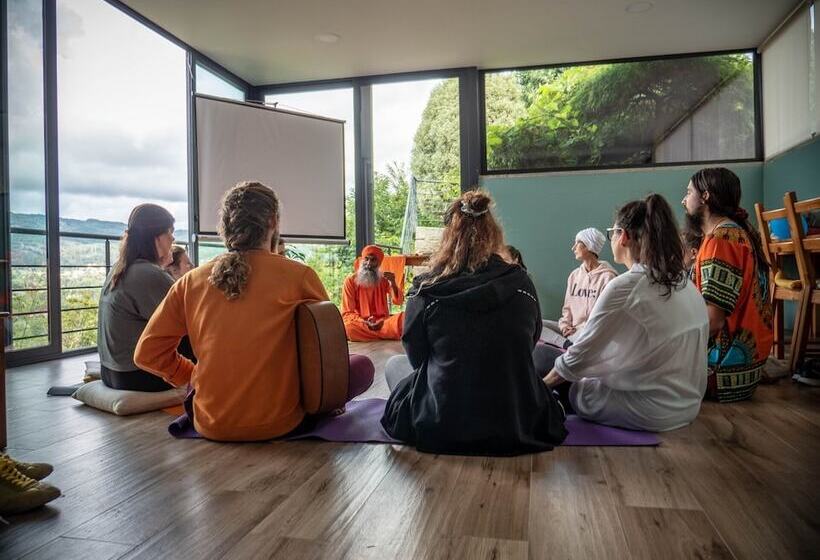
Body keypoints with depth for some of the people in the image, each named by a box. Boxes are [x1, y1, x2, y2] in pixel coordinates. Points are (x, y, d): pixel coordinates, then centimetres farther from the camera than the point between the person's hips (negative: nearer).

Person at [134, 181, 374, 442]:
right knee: (362, 366, 6)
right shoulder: (299, 276, -11)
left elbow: (147, 353, 1)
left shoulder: (191, 281, -2)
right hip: (277, 424, -5)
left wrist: (195, 376, 12)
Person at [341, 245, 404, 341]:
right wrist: (366, 323, -25)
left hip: (383, 322, 2)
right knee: (349, 326, -38)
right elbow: (347, 314, -7)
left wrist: (393, 283, -15)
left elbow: (399, 301, 3)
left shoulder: (383, 279, 9)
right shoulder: (350, 281, -2)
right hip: (361, 324, -1)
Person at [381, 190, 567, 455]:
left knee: (394, 364, 26)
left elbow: (416, 356, 1)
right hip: (517, 424, 2)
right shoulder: (521, 283, -7)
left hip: (440, 428, -1)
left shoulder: (426, 289, -13)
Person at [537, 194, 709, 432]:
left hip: (650, 413, -8)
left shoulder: (624, 287, -20)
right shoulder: (685, 283, 4)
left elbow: (579, 357, -14)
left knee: (541, 353, 3)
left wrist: (543, 383, 5)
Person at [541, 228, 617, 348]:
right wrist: (565, 324, -2)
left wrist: (577, 329, -14)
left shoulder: (607, 276, -5)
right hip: (571, 329, 8)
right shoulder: (574, 275, 16)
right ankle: (568, 344, -27)